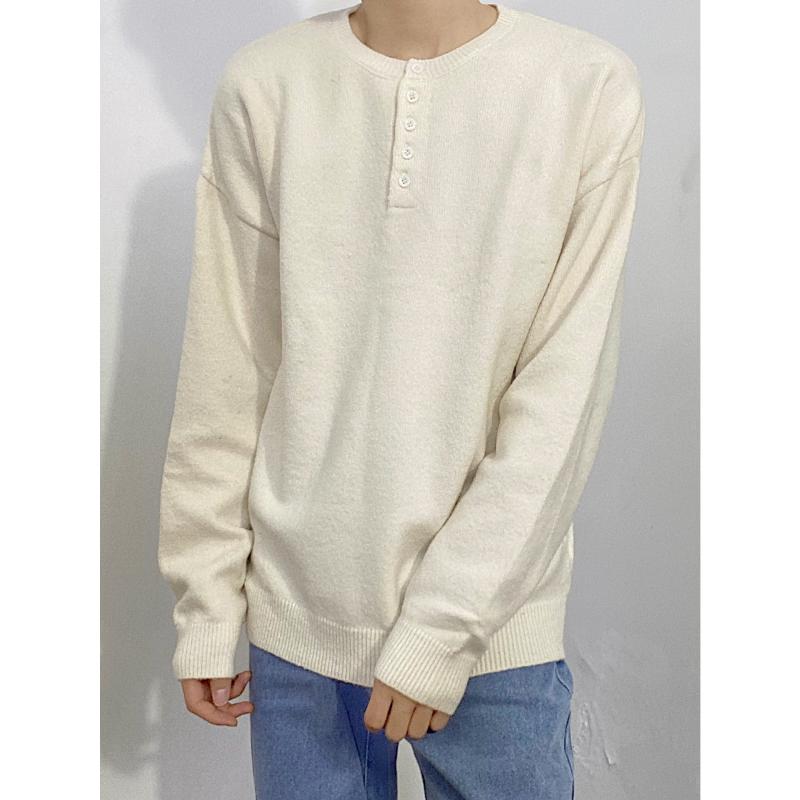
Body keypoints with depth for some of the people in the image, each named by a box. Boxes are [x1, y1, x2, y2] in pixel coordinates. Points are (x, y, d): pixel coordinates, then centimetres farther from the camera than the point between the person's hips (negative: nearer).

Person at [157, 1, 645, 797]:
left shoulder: (592, 88, -8)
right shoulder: (262, 85, -2)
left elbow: (565, 395, -10)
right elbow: (226, 374, 1)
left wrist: (445, 623, -11)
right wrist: (207, 599, 3)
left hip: (498, 628, -1)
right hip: (296, 615, 2)